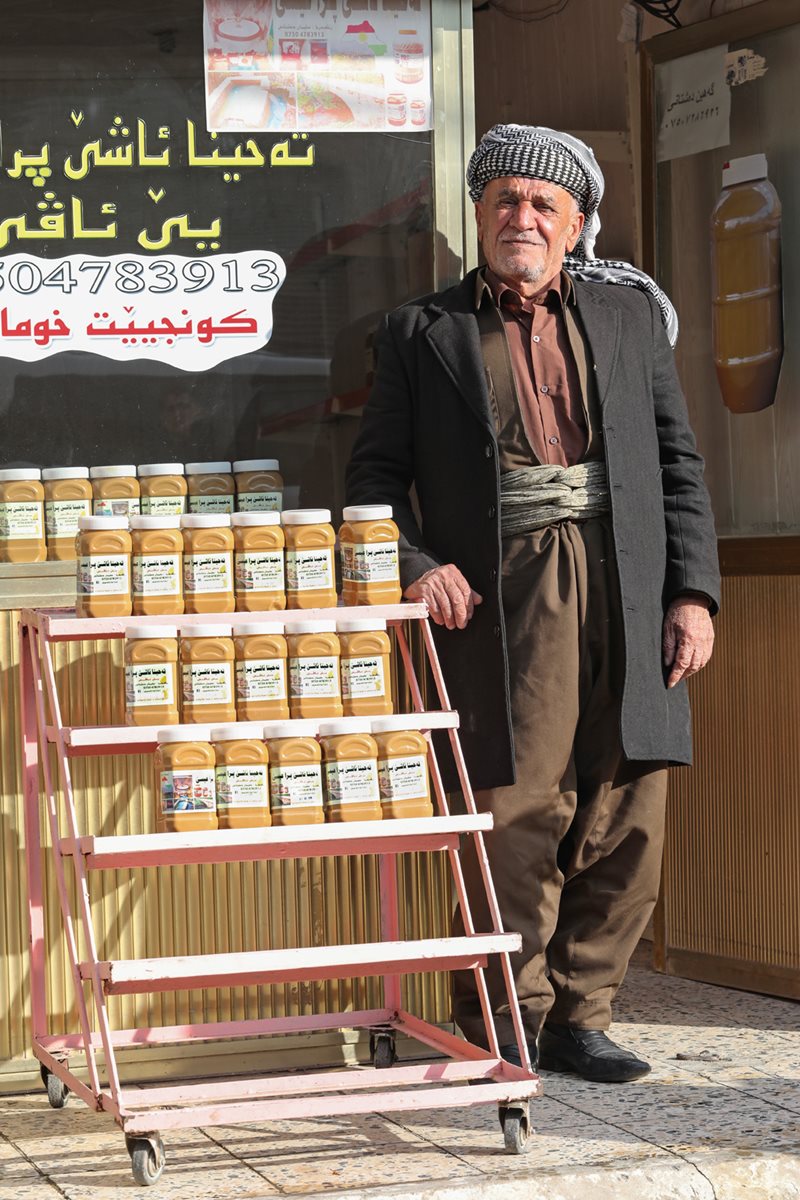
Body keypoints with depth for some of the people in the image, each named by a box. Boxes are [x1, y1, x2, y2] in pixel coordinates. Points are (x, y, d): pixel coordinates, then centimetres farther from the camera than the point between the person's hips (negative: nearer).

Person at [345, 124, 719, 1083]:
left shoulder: (630, 316, 17)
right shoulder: (422, 332, 12)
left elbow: (679, 465, 15)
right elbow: (375, 475, 10)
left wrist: (693, 593, 5)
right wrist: (413, 566, -7)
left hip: (625, 597, 3)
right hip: (500, 600, -3)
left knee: (625, 823, 2)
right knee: (515, 815, -7)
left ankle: (578, 1016, 14)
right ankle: (503, 1026, 5)